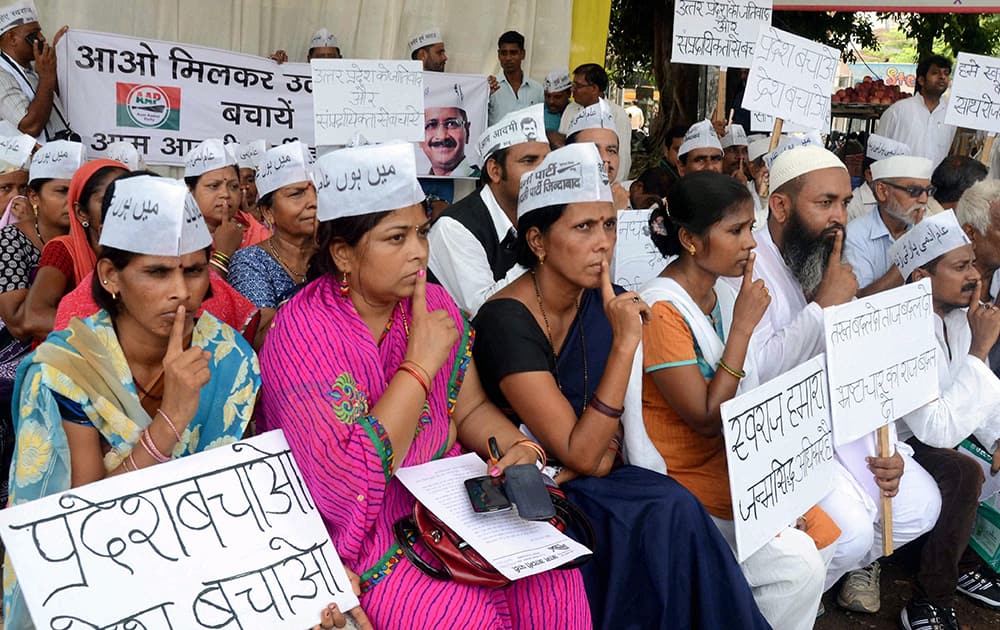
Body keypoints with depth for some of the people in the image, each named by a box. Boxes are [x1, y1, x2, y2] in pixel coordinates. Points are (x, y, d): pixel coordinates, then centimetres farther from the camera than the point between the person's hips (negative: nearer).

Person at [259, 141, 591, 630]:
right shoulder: (303, 333, -19)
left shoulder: (434, 305, 1)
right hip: (363, 536, -5)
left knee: (552, 581, -13)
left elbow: (470, 409, 9)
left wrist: (520, 449, -12)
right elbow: (348, 480, -26)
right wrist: (419, 364, -24)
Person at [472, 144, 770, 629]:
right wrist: (625, 343, -29)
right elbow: (579, 454, -24)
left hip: (579, 481, 6)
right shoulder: (508, 321, -22)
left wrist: (603, 446, -13)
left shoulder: (604, 302, -3)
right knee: (669, 512, -22)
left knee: (672, 512, -20)